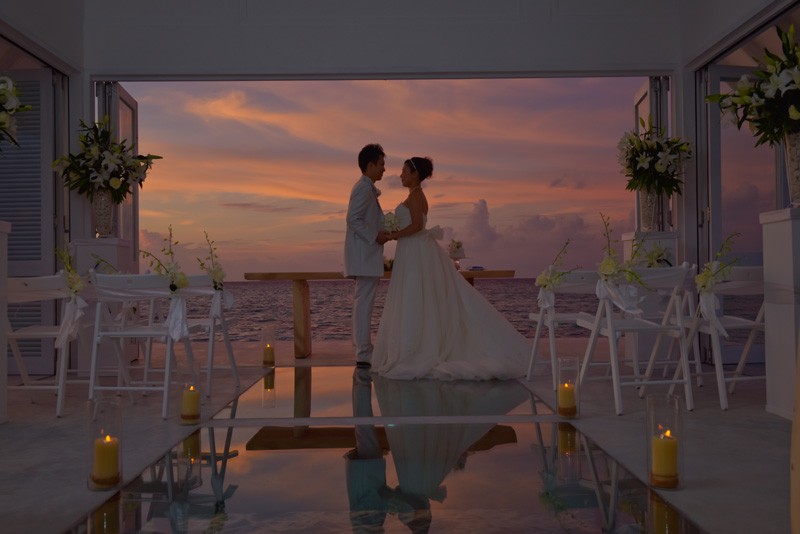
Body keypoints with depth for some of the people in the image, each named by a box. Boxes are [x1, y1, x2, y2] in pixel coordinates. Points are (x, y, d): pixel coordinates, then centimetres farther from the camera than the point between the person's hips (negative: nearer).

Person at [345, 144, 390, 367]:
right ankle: (364, 354, -8)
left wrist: (383, 231, 11)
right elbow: (353, 219, -20)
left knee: (363, 303, 11)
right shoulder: (364, 189, -11)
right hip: (365, 255, -11)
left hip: (366, 255, 11)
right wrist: (375, 236, -18)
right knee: (364, 303, -10)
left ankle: (363, 350, 16)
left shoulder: (367, 189, 20)